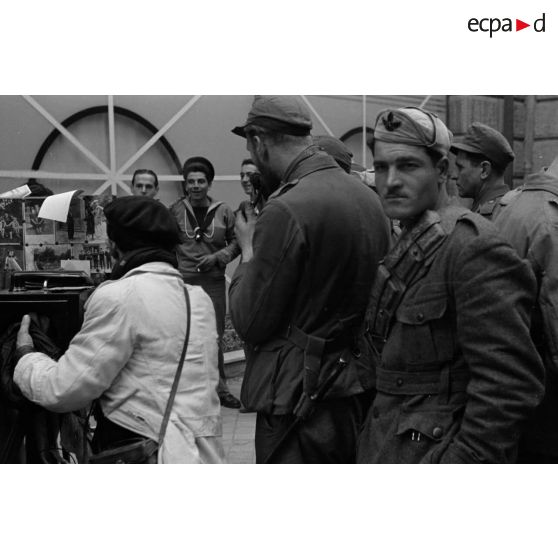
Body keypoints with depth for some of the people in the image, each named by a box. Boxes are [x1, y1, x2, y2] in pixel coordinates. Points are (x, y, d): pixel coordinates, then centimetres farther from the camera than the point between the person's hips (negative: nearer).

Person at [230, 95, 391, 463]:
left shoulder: (285, 211, -21)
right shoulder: (369, 197, 5)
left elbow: (250, 323, -15)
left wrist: (248, 251, -1)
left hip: (301, 400, -8)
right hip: (358, 390, 9)